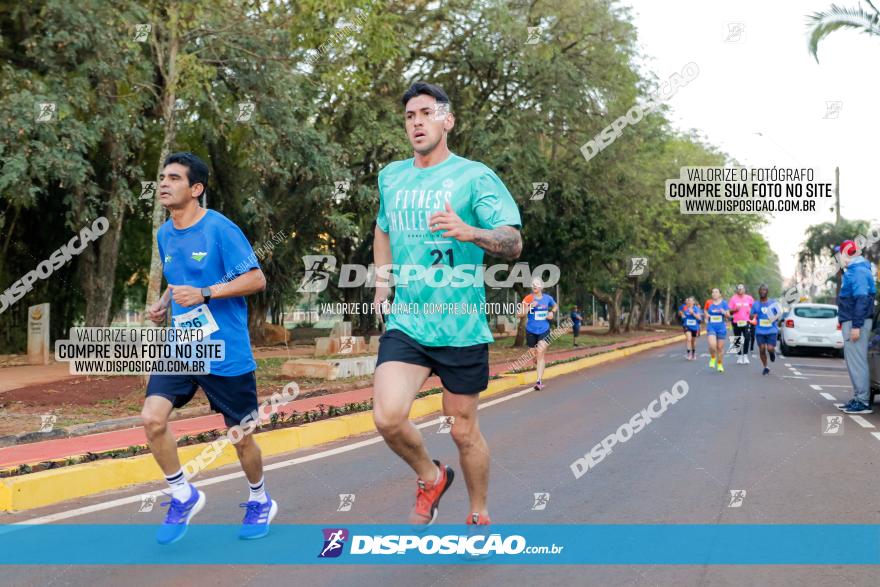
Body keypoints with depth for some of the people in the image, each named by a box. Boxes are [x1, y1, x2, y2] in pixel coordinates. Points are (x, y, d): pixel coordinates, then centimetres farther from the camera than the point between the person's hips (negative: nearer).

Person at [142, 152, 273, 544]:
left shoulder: (220, 229, -12)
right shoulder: (164, 234, 10)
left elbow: (256, 279, -15)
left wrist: (204, 294, -22)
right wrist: (163, 304, 6)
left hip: (226, 351, -5)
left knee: (240, 436, 6)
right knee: (152, 418, -15)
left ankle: (260, 502, 33)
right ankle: (184, 496, 6)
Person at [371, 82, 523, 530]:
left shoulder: (475, 177, -6)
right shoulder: (390, 177, 10)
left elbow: (514, 243, -15)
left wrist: (470, 232, -35)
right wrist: (382, 281, 15)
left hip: (462, 326, -3)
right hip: (405, 323, 3)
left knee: (463, 431, 7)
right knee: (388, 417, -18)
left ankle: (479, 516, 32)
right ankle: (430, 478, 13)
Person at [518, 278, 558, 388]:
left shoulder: (548, 298, 2)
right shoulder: (528, 299, -4)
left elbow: (555, 306, 23)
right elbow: (520, 314, -9)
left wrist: (552, 312, 2)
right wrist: (529, 306, -23)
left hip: (544, 330, -1)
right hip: (531, 331, 1)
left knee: (540, 354, -14)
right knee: (535, 354, 12)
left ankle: (539, 381, -18)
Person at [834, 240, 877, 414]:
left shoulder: (859, 271, -14)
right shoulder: (853, 270, 17)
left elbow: (861, 300, -21)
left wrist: (856, 326, -25)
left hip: (856, 322, -11)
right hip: (850, 322, 11)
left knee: (857, 361, -10)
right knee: (852, 361, 14)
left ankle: (863, 402, -10)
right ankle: (858, 398, 19)